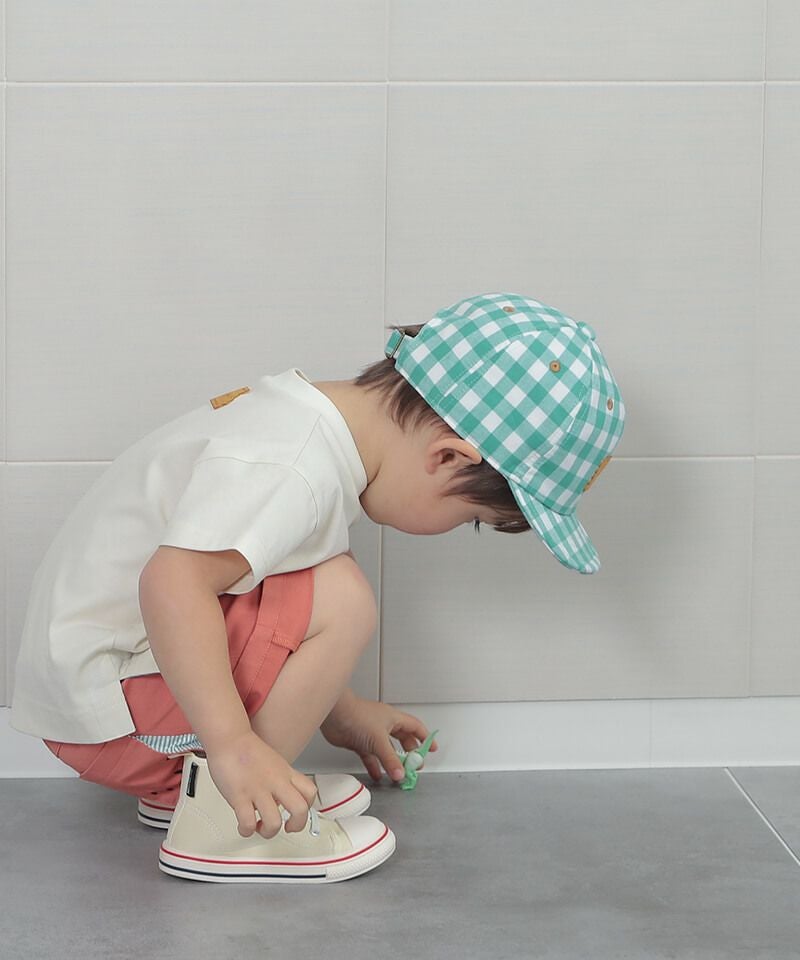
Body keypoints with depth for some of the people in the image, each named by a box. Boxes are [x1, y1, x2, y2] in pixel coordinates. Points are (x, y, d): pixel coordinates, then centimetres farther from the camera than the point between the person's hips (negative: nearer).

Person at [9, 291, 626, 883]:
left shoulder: (312, 416, 6)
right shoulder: (292, 464, -26)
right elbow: (172, 581, -39)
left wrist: (339, 710, 25)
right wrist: (232, 744, -39)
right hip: (102, 711, -10)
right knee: (339, 601, -21)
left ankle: (178, 784, 12)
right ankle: (217, 824, -11)